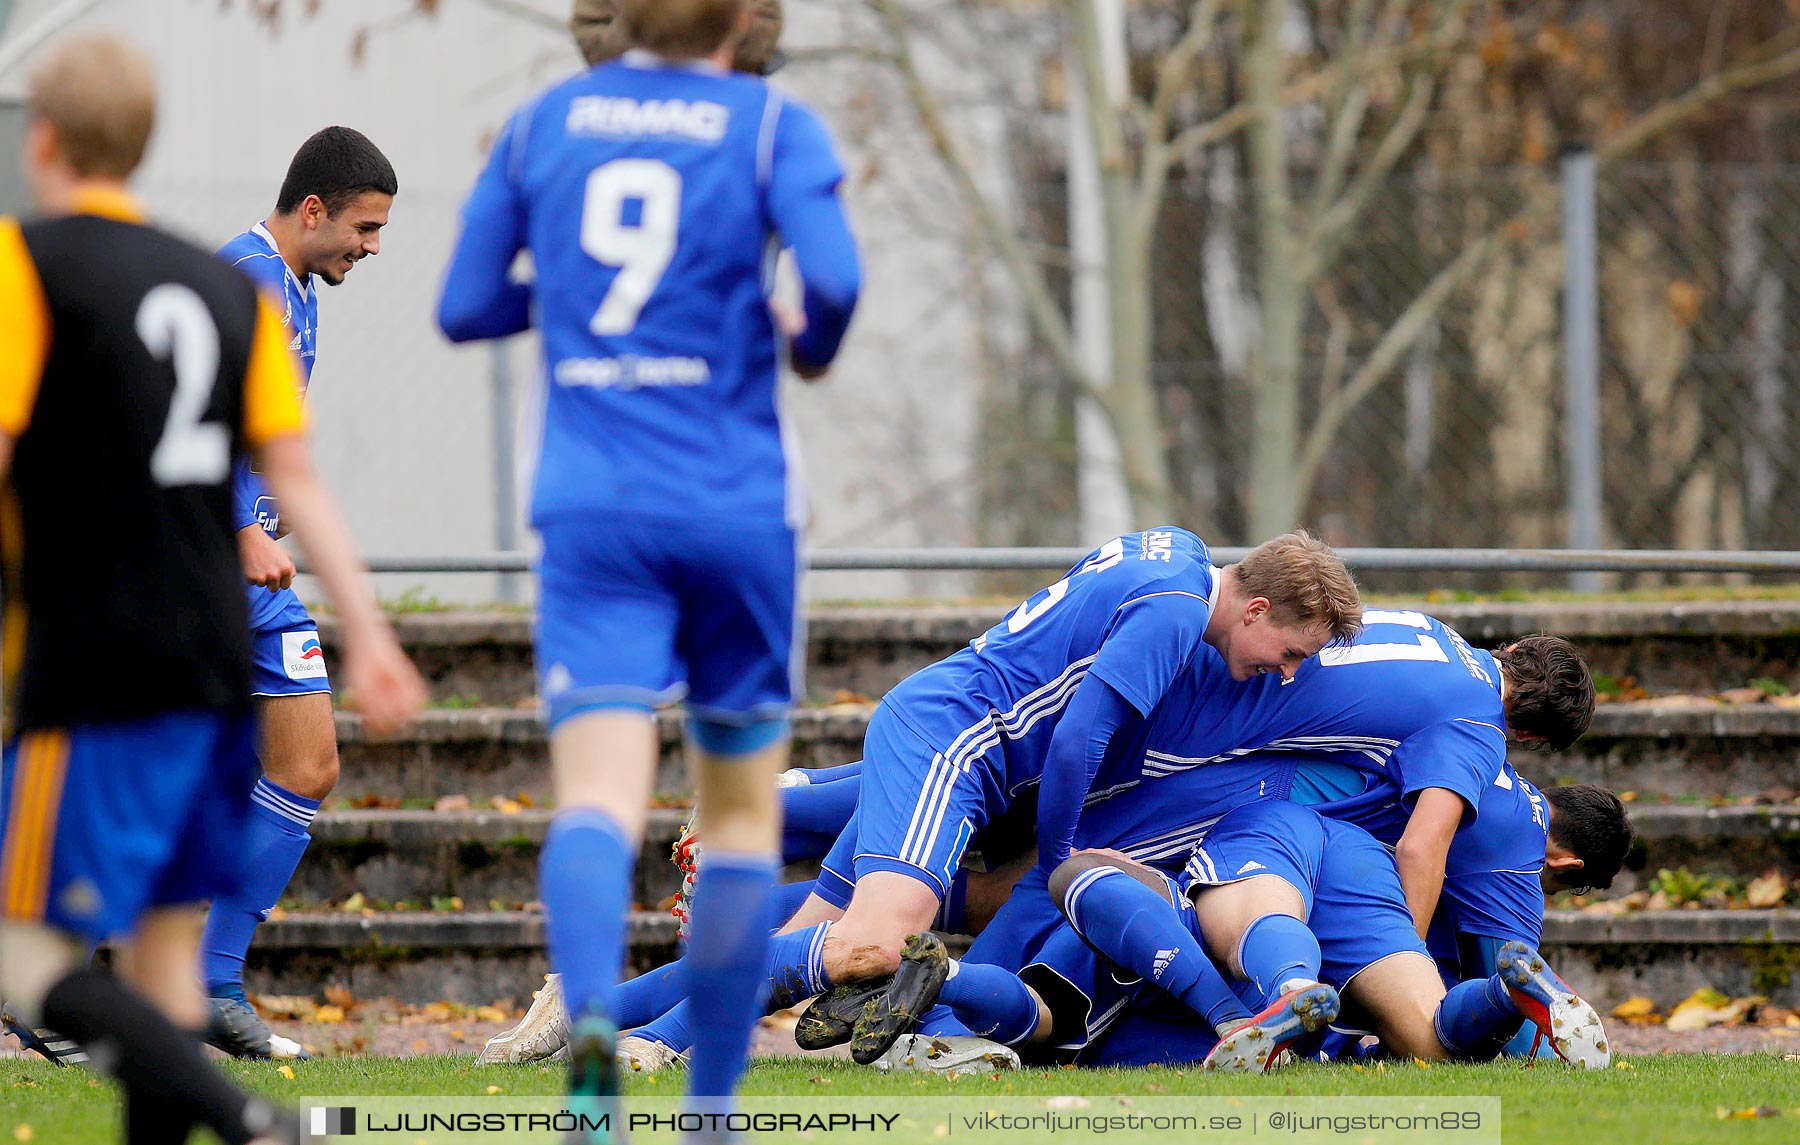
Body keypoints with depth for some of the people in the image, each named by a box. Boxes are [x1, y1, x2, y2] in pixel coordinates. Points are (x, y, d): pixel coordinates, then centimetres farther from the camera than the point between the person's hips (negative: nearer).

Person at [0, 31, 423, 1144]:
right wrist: (367, 633, 5)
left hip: (91, 677, -7)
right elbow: (296, 471, 7)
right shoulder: (229, 287, 12)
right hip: (219, 667, 7)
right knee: (166, 948, 13)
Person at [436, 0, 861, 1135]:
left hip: (593, 518, 1)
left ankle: (592, 1012, -42)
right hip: (738, 510, -1)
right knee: (744, 806, 15)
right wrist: (812, 346, 5)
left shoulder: (546, 122, 8)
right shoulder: (771, 126, -1)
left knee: (599, 798, -12)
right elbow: (834, 278, -17)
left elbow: (465, 307, 11)